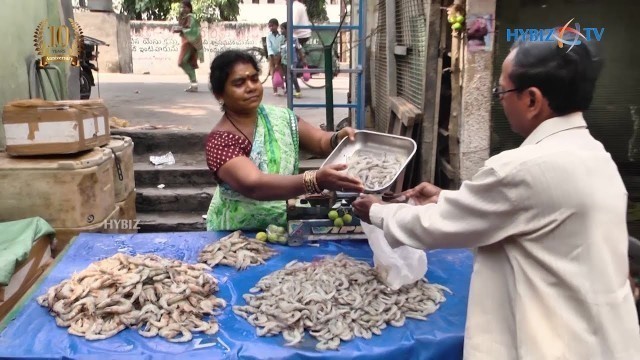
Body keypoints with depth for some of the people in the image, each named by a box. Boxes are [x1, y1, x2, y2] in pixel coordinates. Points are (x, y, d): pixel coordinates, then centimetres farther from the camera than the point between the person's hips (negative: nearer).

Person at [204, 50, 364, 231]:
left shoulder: (280, 117, 3)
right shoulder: (220, 141, -15)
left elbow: (321, 141, -1)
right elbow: (254, 185, -30)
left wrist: (339, 139, -26)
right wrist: (317, 180, -43)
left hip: (287, 227, 5)